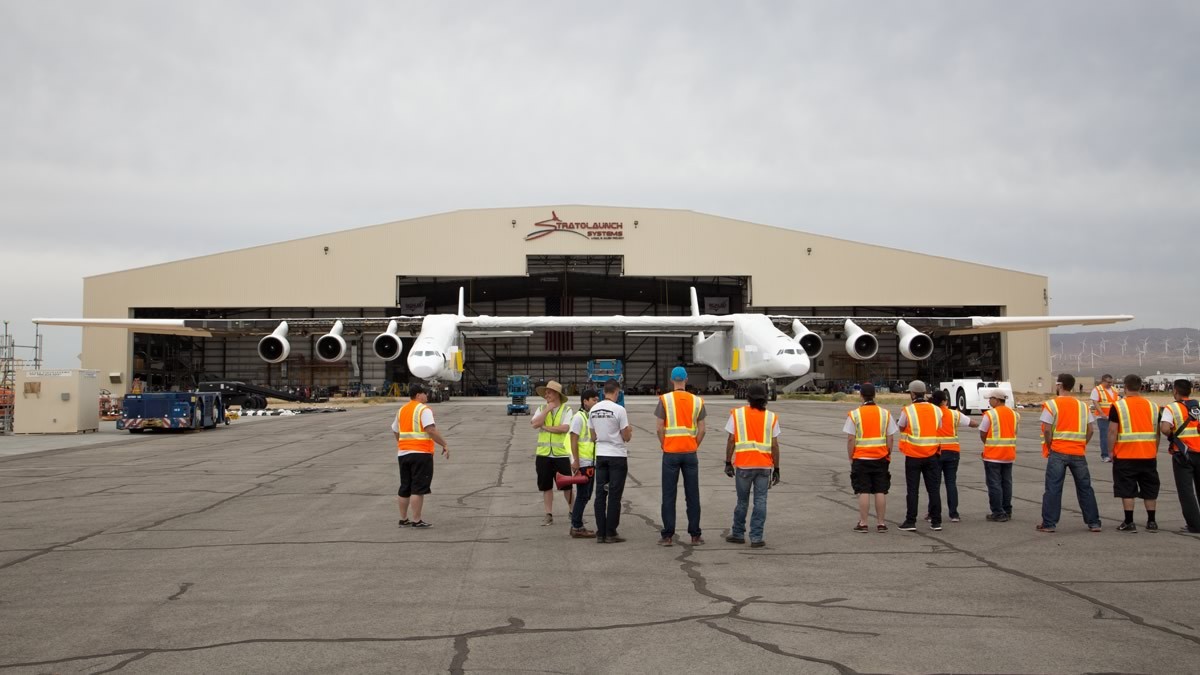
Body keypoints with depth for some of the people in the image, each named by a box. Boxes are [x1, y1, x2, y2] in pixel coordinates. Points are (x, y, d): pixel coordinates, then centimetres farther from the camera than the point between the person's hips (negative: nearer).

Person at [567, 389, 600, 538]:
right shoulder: (578, 417, -11)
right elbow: (573, 440, -16)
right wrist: (575, 460, -21)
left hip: (591, 462, 9)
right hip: (582, 463, -9)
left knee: (585, 496, 12)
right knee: (582, 495, -6)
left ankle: (576, 526, 19)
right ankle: (576, 528, -1)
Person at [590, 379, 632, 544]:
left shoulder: (593, 410, 3)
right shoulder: (619, 410, -14)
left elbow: (593, 435, 11)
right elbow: (626, 437, -8)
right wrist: (630, 431, 12)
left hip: (600, 455, 5)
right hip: (617, 456, -5)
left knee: (600, 494, 8)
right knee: (614, 495, 1)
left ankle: (601, 533, 10)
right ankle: (611, 534, 3)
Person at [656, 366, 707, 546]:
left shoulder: (665, 399, -4)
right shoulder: (697, 401, 3)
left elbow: (660, 428, -6)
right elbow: (701, 430, 2)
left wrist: (664, 446, 7)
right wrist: (694, 447, 13)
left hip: (670, 453, -2)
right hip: (690, 453, 2)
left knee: (669, 495, 4)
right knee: (692, 496, 7)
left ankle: (668, 535, 4)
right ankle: (695, 535, 10)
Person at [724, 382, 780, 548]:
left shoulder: (737, 414, 0)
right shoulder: (771, 417, 2)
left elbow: (731, 440, -2)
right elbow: (774, 445, 0)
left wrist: (728, 463, 5)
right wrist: (776, 469, 5)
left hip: (743, 465, 0)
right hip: (764, 466, 0)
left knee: (742, 501, 13)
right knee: (760, 502, 3)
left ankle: (738, 534, 23)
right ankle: (756, 537, 2)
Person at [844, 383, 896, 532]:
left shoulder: (854, 414, -6)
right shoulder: (885, 414, 1)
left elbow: (850, 439, -7)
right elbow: (891, 438, 2)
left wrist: (851, 458, 2)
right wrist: (888, 455, 13)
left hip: (861, 458, -2)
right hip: (881, 458, 2)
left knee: (864, 492, 1)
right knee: (880, 492, 7)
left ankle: (863, 524, 4)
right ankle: (881, 523, 11)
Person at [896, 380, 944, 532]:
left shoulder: (907, 410, -10)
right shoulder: (936, 410, 1)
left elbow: (900, 427, 3)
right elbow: (940, 429, 7)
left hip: (913, 456, -3)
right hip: (932, 455, 3)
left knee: (913, 490, 4)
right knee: (934, 489, 7)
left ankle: (910, 521, 5)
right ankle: (936, 521, 8)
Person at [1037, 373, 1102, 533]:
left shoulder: (1051, 404, -5)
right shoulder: (1082, 405, 9)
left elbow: (1047, 430, -12)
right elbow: (1090, 429, 5)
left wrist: (1049, 448, 0)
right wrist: (1081, 445, 12)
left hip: (1058, 453, -4)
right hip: (1078, 453, 4)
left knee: (1053, 488, 0)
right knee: (1085, 488, 12)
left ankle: (1049, 523, 1)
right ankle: (1094, 523, 15)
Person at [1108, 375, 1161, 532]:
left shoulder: (1118, 406, -7)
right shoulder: (1153, 405, 5)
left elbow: (1113, 431, -9)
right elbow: (1157, 432, 9)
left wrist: (1111, 451, 1)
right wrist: (1155, 451, 19)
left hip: (1125, 456, -3)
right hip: (1149, 455, 4)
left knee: (1127, 491, 2)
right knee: (1150, 490, 12)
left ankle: (1129, 523, 2)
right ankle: (1151, 522, 16)